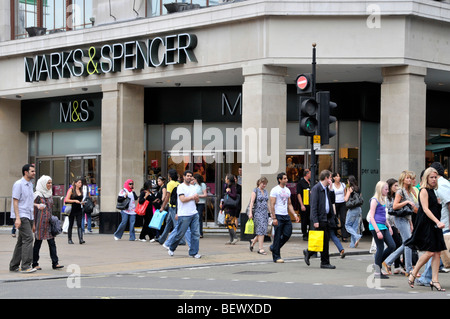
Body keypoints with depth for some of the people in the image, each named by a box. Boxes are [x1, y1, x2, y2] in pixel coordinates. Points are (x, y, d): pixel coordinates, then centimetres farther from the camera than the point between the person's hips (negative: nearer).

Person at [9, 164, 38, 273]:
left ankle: (14, 266, 15)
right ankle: (25, 266, -17)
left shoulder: (30, 185, 17)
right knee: (28, 238, -16)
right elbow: (15, 201, -13)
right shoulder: (18, 184, -9)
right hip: (21, 216, -9)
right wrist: (17, 218, -20)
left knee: (21, 241, 9)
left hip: (28, 216, 9)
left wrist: (37, 205, 7)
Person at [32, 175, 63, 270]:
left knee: (52, 243, 0)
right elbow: (34, 210, -9)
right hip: (40, 222, -6)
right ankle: (35, 264, 11)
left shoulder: (50, 194, 13)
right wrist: (34, 224, -11)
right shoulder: (38, 195, -9)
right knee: (37, 243, 2)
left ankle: (55, 263, -1)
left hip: (49, 222, 6)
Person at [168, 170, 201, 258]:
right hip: (184, 215, -6)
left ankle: (194, 252, 4)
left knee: (196, 233, -1)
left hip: (194, 214, 6)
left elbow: (197, 200, 15)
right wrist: (192, 197, -4)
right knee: (180, 234, -1)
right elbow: (183, 199, -17)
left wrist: (196, 197, -8)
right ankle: (171, 248, 19)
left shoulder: (193, 187, 17)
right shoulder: (181, 187, -6)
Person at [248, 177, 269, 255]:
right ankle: (260, 248, -8)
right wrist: (250, 212, -18)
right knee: (261, 231, -10)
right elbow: (252, 202, -9)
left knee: (263, 231, 4)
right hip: (258, 212, -7)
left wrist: (269, 212, 19)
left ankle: (253, 241, 26)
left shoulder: (265, 191, 15)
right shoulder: (255, 191, -3)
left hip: (265, 212, 7)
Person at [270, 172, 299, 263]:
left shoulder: (287, 190, 15)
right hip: (278, 216, -7)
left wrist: (295, 214, 9)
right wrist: (274, 218, -17)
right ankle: (276, 257, 4)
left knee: (287, 234, 1)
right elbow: (272, 205, -11)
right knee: (278, 236, -3)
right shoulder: (275, 190, -7)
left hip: (286, 216, 7)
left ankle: (274, 247, 23)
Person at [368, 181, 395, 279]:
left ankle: (378, 263, 16)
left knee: (392, 246, 1)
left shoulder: (383, 200, 16)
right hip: (376, 226, -8)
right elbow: (371, 217, -14)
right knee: (380, 248, -6)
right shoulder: (375, 200, -9)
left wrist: (389, 226, 19)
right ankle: (377, 273, 2)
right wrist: (378, 231, -20)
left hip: (383, 227, 9)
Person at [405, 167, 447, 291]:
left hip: (434, 225, 9)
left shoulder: (432, 191, 18)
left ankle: (434, 280, 2)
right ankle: (413, 274, 5)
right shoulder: (424, 191, -9)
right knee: (430, 252, -12)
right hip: (426, 224, -9)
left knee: (437, 252, 1)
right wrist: (437, 222, -26)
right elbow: (425, 209, -18)